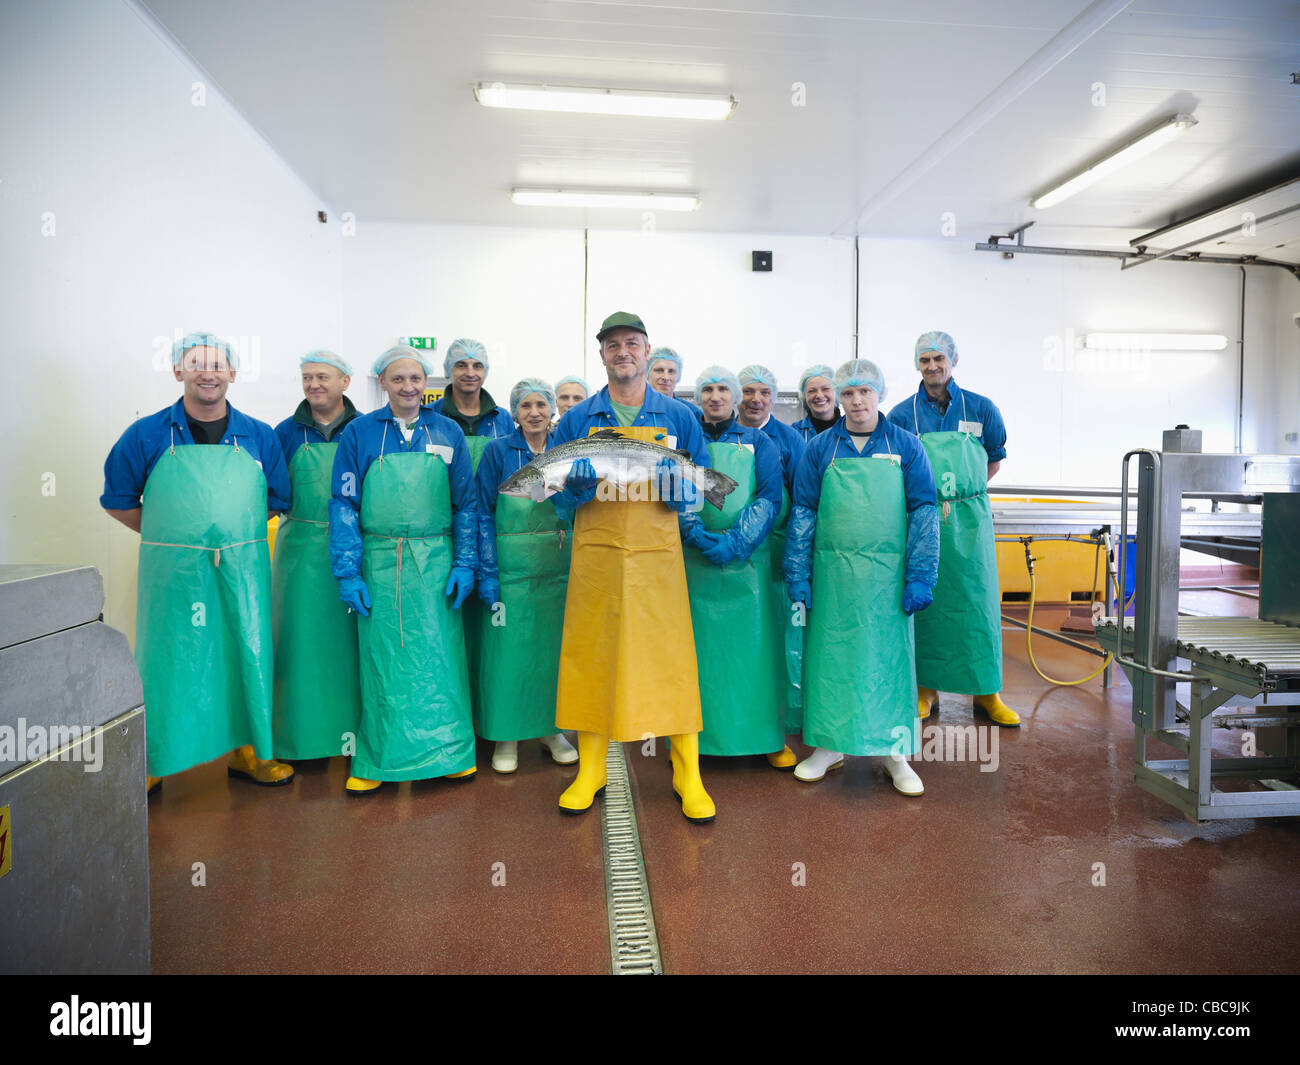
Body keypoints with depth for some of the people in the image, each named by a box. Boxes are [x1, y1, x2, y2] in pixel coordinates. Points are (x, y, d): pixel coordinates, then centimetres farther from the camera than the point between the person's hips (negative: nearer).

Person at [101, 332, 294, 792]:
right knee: (167, 662, 5)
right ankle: (151, 761, 21)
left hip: (242, 570, 2)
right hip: (172, 572, -1)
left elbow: (277, 500, 15)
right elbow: (118, 499, 9)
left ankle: (246, 749, 24)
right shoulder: (147, 434, 2)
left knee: (247, 655, 8)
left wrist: (230, 530, 6)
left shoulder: (260, 437, 6)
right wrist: (173, 536, 4)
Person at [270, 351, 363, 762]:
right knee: (302, 637, 4)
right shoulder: (286, 433, 6)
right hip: (302, 549, 0)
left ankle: (355, 726, 17)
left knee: (351, 638, 4)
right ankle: (302, 733, 15)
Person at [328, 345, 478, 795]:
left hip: (435, 561, 1)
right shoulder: (359, 433, 3)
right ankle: (377, 761, 19)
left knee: (439, 654, 3)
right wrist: (347, 572, -5)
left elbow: (466, 503, 7)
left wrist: (464, 565, 0)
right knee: (381, 659, 5)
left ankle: (450, 750, 19)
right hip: (379, 562, 0)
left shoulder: (448, 433, 6)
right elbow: (343, 505, 1)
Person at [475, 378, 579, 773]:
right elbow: (483, 514, -3)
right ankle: (506, 736, 16)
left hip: (560, 567, 3)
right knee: (509, 648, 1)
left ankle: (553, 728, 24)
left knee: (555, 646, 9)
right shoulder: (498, 451, -1)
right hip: (512, 565, -3)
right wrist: (487, 573, -10)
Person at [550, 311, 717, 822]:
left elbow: (700, 486, 9)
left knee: (672, 657, -1)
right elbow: (558, 495, 10)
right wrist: (577, 485, -12)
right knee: (591, 657, 3)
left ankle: (688, 777, 12)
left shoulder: (678, 417, 9)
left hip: (658, 556, 0)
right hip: (596, 556, 1)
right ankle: (589, 771, 20)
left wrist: (679, 485, -12)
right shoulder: (578, 419, 10)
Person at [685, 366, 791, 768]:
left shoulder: (758, 442, 10)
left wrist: (735, 542, -16)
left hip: (747, 559, 0)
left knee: (754, 643, 0)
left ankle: (769, 736, 12)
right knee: (698, 647, 2)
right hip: (694, 559, 0)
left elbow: (769, 498, -1)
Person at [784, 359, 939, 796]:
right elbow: (803, 514, 5)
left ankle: (895, 752, 19)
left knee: (890, 654, 5)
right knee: (830, 654, 8)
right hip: (832, 573, 1)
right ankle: (829, 745, 24)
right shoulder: (820, 448, 6)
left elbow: (924, 512, 1)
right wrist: (797, 576, -1)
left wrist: (920, 577, -6)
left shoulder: (905, 446, 4)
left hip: (888, 573, -1)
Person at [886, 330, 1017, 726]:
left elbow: (995, 459, 18)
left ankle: (986, 692, 16)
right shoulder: (902, 414, 3)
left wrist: (963, 494, 11)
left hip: (969, 519, 1)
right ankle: (926, 689, 17)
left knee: (978, 602, 4)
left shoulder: (982, 409, 5)